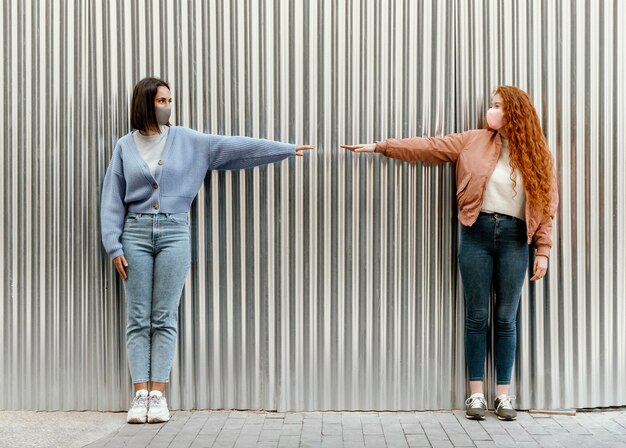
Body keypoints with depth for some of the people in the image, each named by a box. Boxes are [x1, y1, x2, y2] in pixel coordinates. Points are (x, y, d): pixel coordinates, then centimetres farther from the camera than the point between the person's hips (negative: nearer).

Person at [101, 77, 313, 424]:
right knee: (138, 318, -1)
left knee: (165, 318, -2)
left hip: (174, 233, 0)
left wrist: (287, 149, 4)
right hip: (136, 233, 0)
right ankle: (141, 395, 0)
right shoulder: (125, 147, 8)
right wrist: (114, 247, -1)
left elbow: (236, 147, 6)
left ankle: (157, 394, 0)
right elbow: (112, 200, 7)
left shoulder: (188, 141, 8)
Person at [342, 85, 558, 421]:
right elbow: (428, 148, 5)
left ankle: (503, 395, 13)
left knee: (506, 319, 4)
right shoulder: (474, 141, 6)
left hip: (514, 239, 0)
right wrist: (380, 147, 1)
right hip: (477, 233, 0)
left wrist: (543, 249, -1)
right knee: (477, 316, 3)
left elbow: (547, 205, 4)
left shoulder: (537, 155, 5)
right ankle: (476, 394, 11)